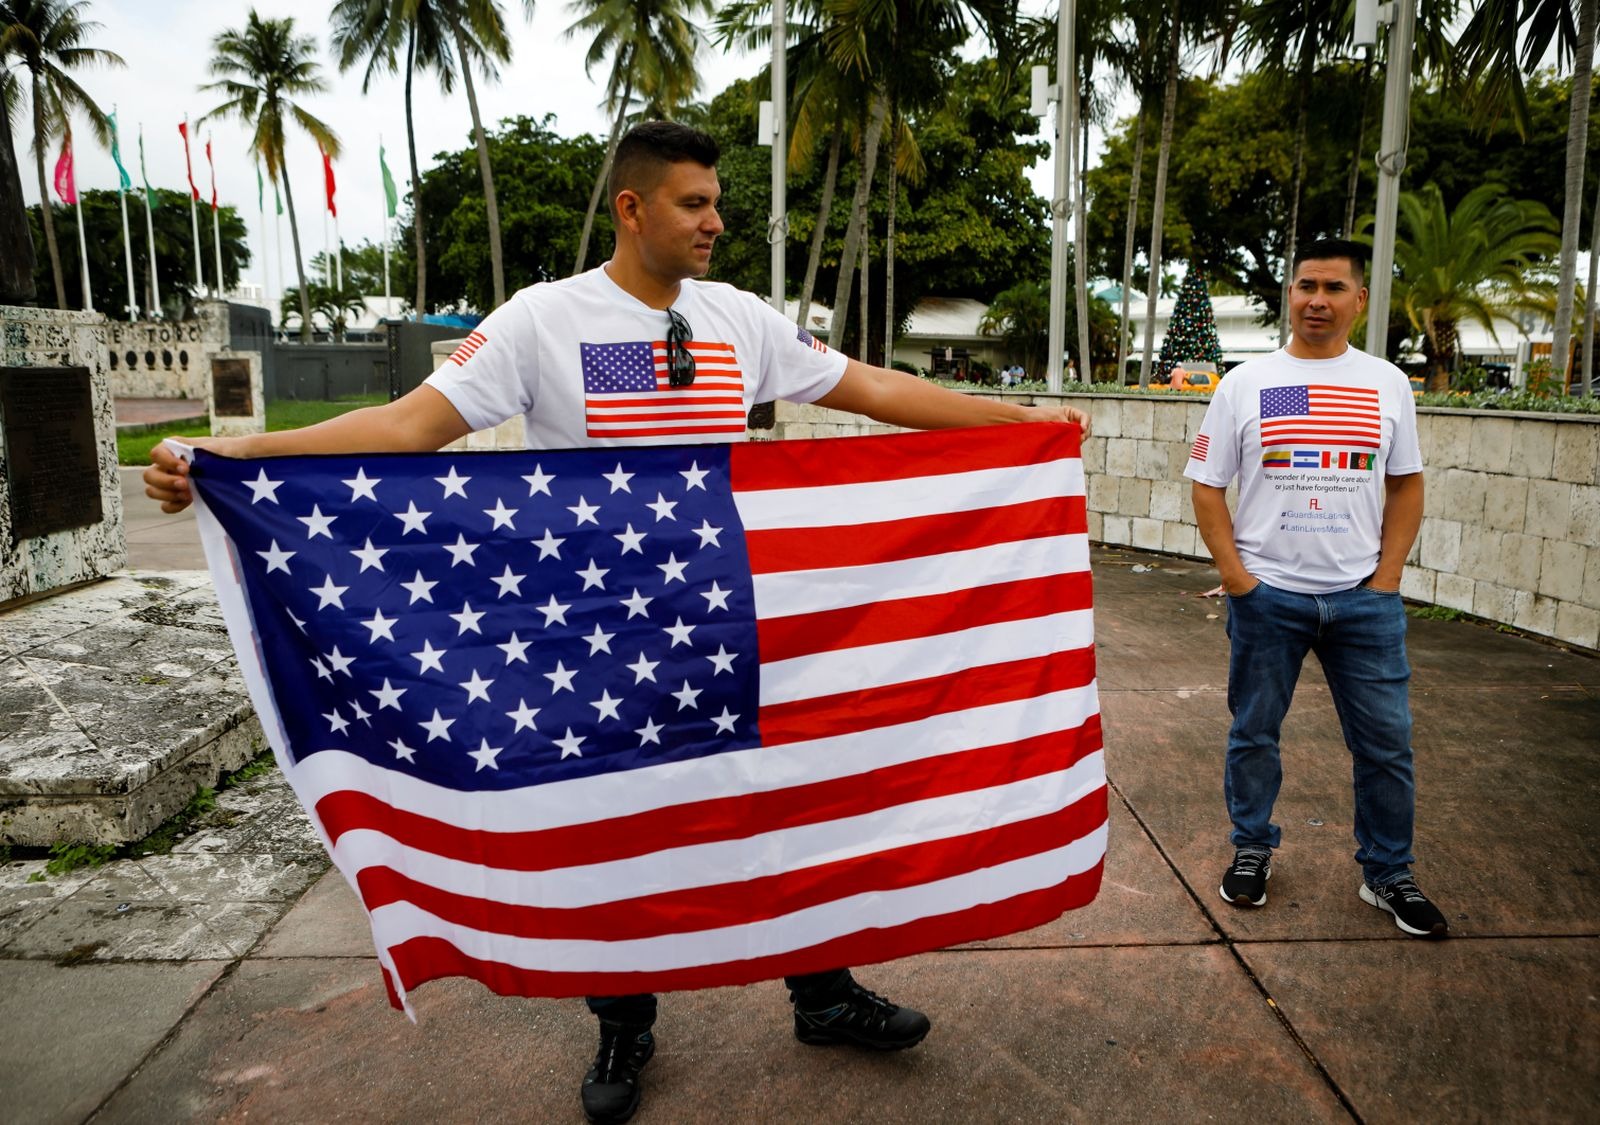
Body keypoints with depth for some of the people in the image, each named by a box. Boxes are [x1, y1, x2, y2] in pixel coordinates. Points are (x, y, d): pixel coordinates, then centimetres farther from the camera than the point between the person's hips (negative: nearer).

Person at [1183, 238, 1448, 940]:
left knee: (1386, 742, 6)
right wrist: (1234, 574, -8)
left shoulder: (1387, 384, 6)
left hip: (1363, 596, 2)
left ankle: (1387, 874, 24)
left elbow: (1406, 486, 9)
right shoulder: (1245, 384, 0)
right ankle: (1252, 849, 30)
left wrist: (1387, 578, -1)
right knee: (1254, 733, 10)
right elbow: (1207, 486, 1)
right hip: (1266, 594, -1)